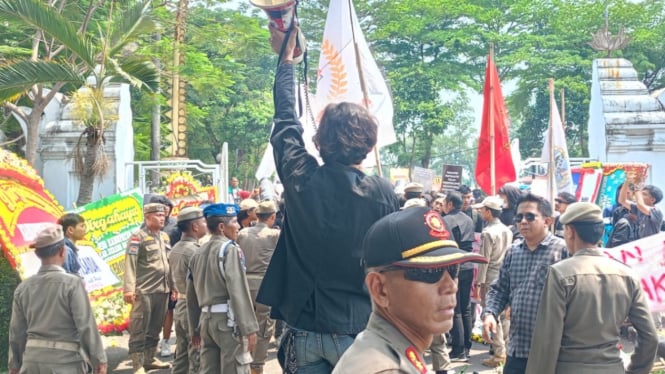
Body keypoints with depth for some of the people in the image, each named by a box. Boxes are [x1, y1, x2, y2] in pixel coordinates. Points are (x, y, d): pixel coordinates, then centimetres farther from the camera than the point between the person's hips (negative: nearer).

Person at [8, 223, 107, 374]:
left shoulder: (23, 288, 4)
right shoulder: (72, 284, -12)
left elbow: (17, 332, 9)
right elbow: (86, 325, -13)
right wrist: (99, 360, -5)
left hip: (33, 360, 5)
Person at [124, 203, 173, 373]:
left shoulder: (165, 236, 15)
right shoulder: (138, 236, -6)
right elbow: (130, 263, -12)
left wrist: (173, 285, 15)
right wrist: (129, 289, -19)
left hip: (163, 290, 7)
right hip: (144, 291, -7)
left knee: (155, 328, 14)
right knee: (139, 330, -2)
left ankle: (149, 359, 26)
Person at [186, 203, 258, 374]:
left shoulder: (198, 253, 13)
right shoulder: (230, 249, -9)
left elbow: (191, 295, 17)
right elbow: (238, 291, -17)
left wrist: (195, 328, 24)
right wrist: (249, 328, -15)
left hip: (206, 319, 8)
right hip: (228, 320, -8)